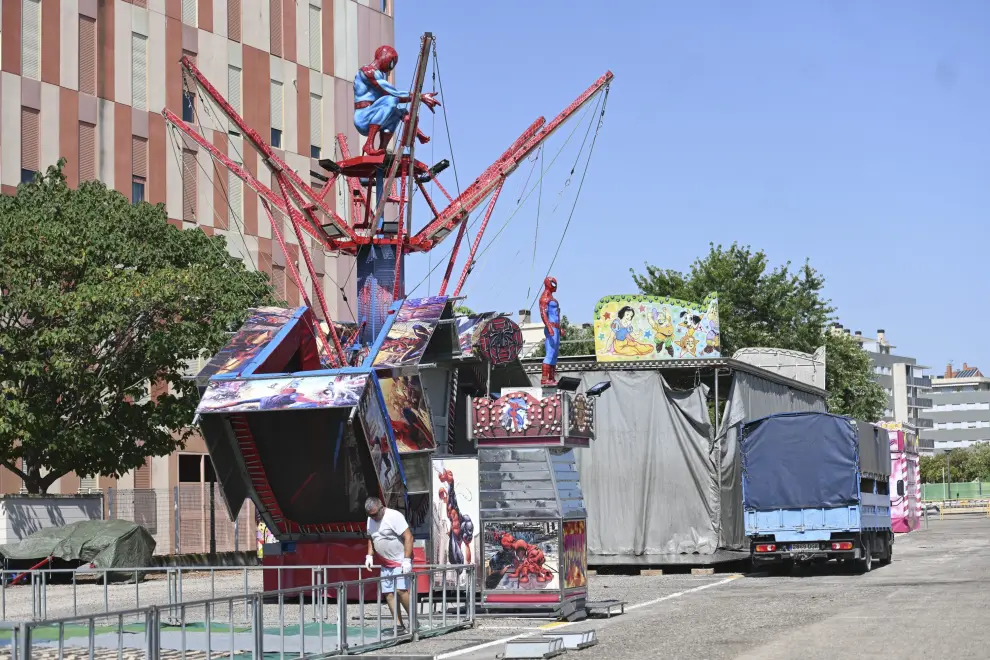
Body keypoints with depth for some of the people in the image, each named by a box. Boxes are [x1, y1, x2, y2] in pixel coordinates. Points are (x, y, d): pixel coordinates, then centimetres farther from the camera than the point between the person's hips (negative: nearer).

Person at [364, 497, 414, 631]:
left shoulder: (394, 516, -16)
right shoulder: (370, 520, 9)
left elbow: (408, 537, -19)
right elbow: (371, 539, 25)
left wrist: (407, 560, -23)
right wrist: (369, 556, 10)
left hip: (401, 561, -8)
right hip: (386, 563, 8)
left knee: (401, 590, -19)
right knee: (388, 593, 1)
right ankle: (399, 625, 6)